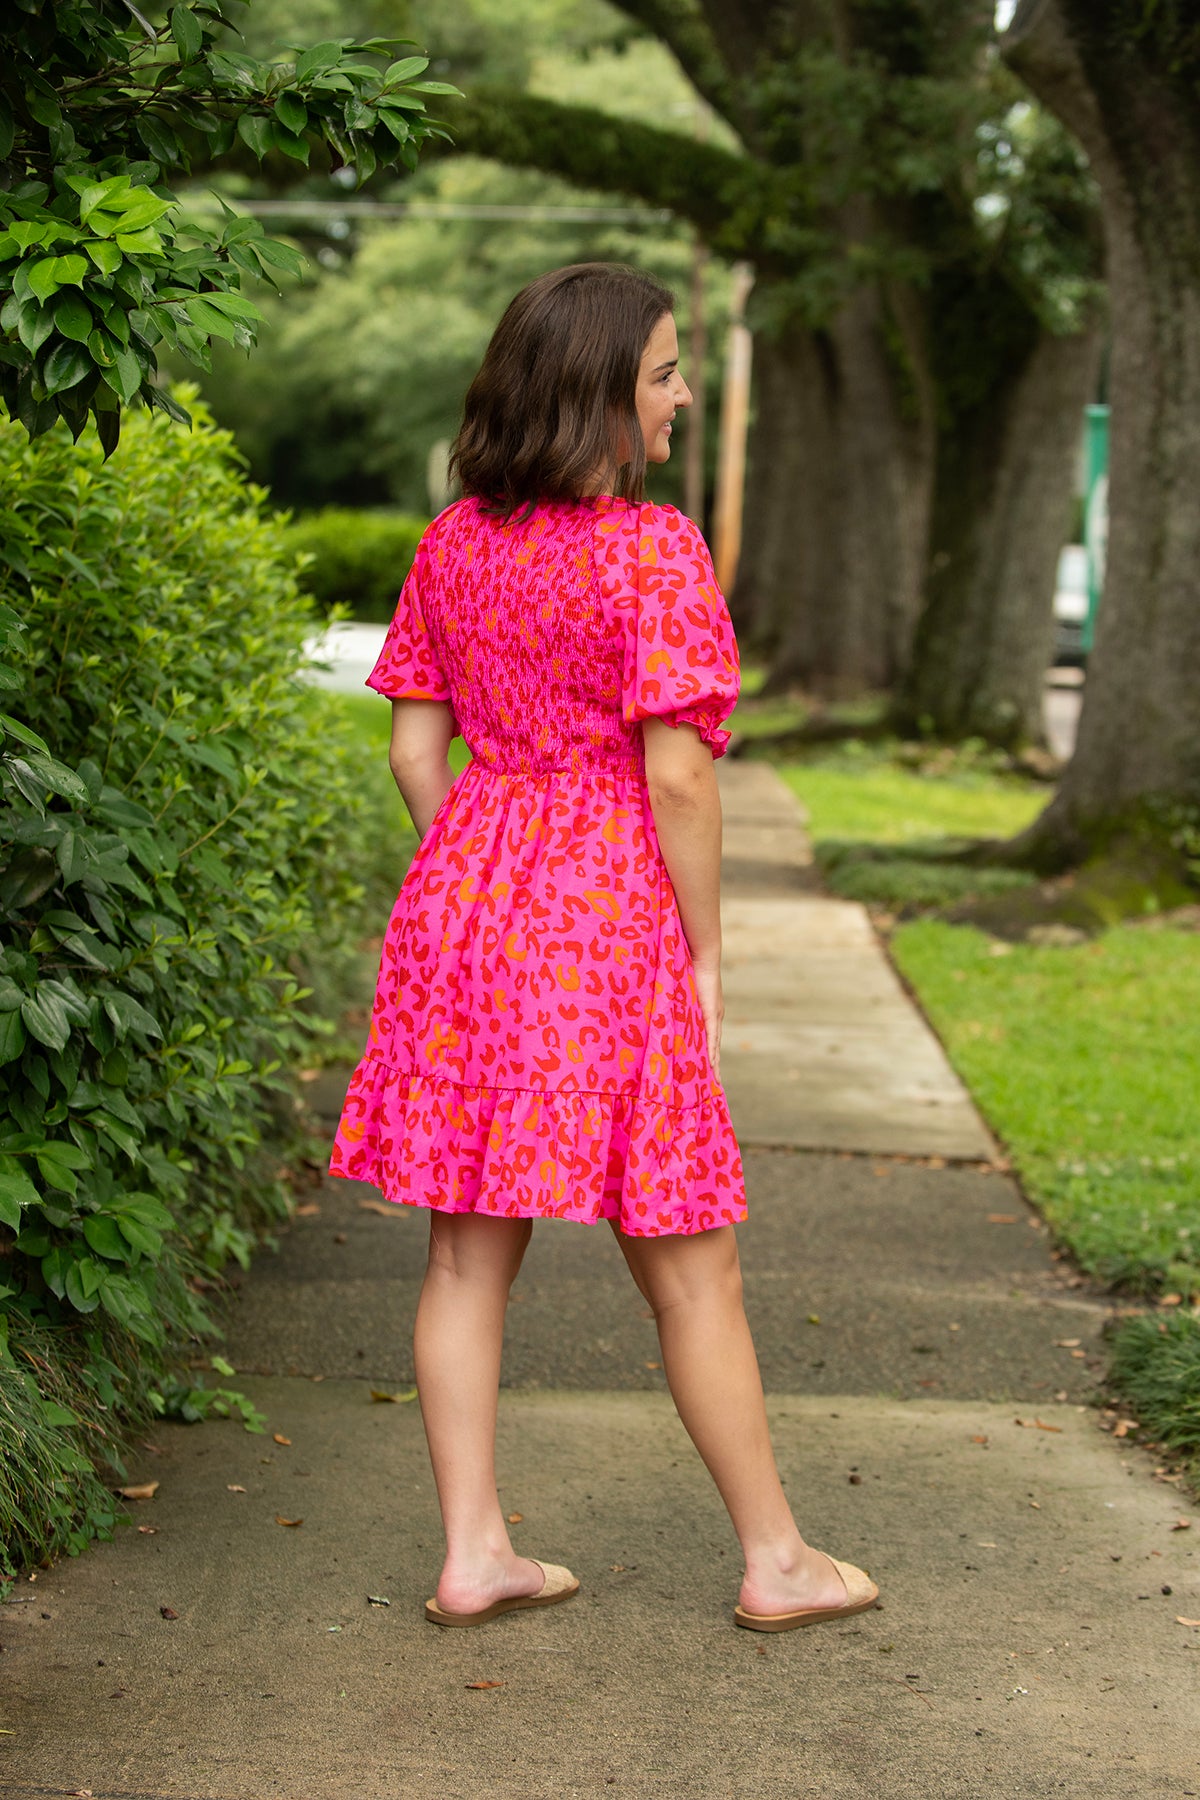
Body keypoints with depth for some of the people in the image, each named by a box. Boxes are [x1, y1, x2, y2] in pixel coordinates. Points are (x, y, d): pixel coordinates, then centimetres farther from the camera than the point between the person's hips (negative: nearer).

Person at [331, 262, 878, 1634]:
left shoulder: (454, 543, 6)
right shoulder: (653, 551, -13)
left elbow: (417, 750, 9)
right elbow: (674, 772, -15)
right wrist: (705, 951, -6)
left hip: (467, 890, 6)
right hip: (609, 908, -6)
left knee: (468, 1247, 10)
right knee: (688, 1264, 5)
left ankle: (474, 1554, 15)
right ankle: (776, 1560, 18)